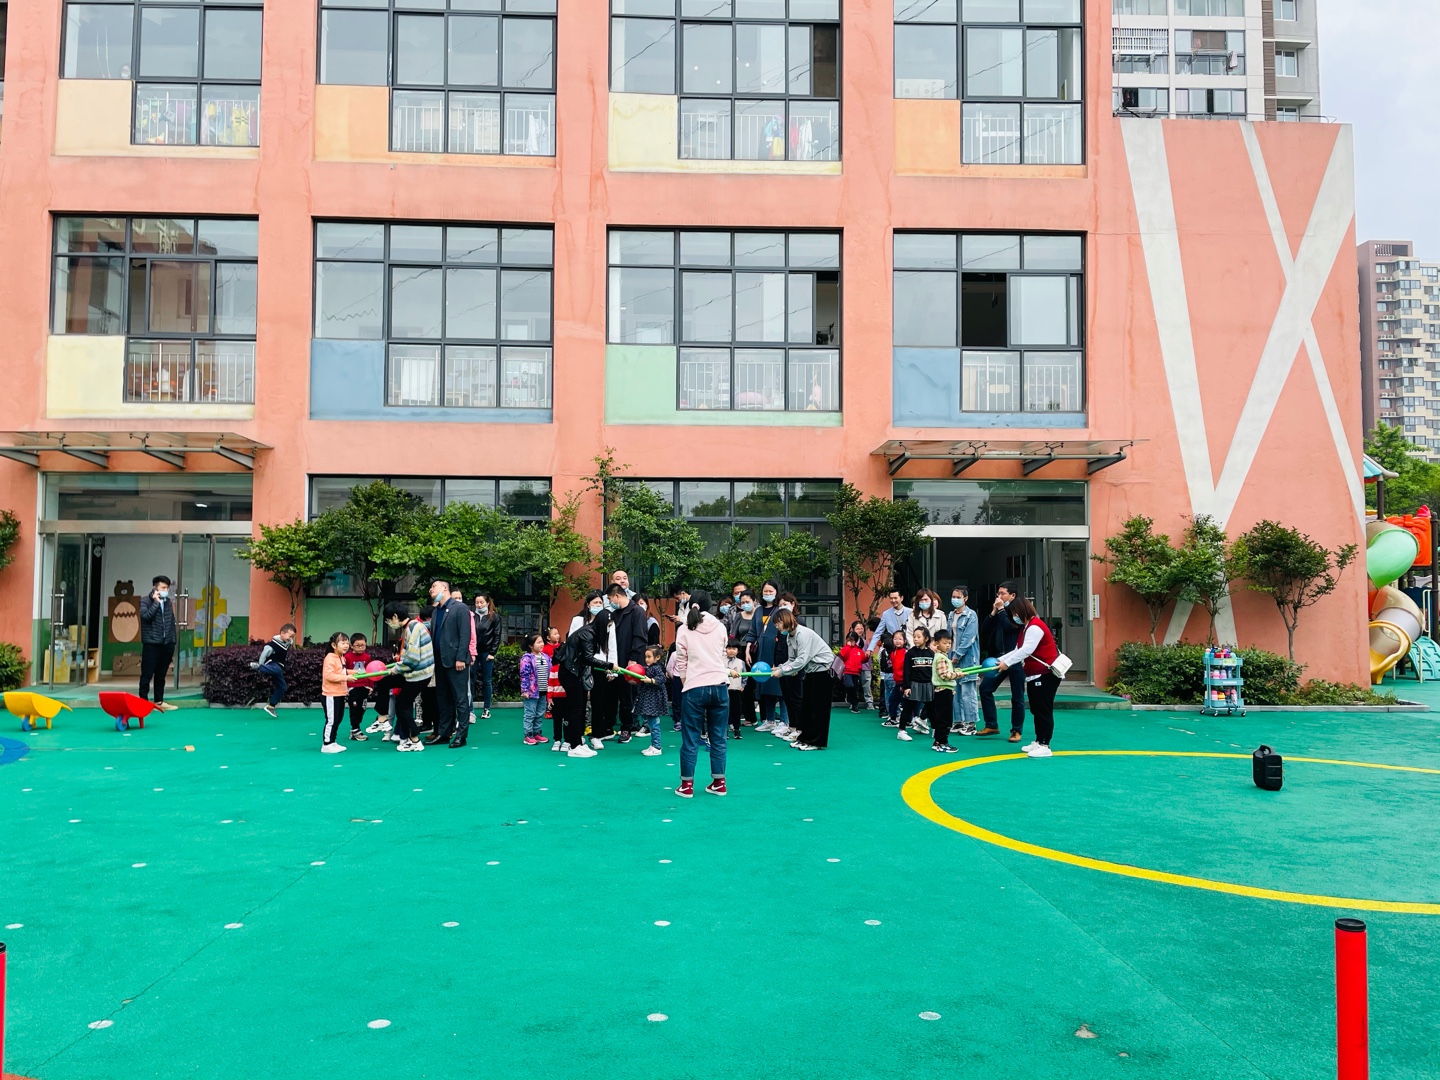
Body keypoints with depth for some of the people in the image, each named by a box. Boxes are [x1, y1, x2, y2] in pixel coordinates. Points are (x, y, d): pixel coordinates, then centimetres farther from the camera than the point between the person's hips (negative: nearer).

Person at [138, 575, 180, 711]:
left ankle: (159, 701, 18)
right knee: (147, 674, -1)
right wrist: (156, 602, -16)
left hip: (166, 643, 5)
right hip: (151, 643, -5)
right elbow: (145, 616, -21)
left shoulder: (168, 602, 12)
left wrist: (173, 639, 11)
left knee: (161, 674, 11)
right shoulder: (145, 601, -4)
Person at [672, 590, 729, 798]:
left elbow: (681, 663, 2)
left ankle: (687, 785, 9)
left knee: (690, 739, 5)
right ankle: (719, 783, 17)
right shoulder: (720, 627, 7)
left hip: (695, 688, -2)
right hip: (720, 686, 2)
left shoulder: (684, 629, 0)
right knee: (718, 738, 10)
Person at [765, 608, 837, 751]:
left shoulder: (803, 633, -24)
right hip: (809, 671, 9)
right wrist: (778, 668, -14)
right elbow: (792, 660, 3)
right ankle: (805, 738, 18)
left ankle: (816, 742, 0)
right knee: (806, 704, 11)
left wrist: (782, 671, -26)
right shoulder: (789, 637, 4)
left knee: (818, 706, -5)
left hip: (822, 668, -9)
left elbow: (802, 660, -30)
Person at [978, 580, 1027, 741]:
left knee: (1017, 696, 2)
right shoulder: (998, 609, 13)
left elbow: (1010, 627, -21)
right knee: (985, 688, 1)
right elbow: (984, 629, 7)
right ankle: (991, 725, 10)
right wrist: (993, 612, -3)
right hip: (999, 657, 7)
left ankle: (1016, 731, 12)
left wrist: (1001, 610, -12)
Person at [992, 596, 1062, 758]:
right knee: (1036, 710, 13)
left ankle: (1044, 746, -6)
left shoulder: (1035, 627, -18)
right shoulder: (1026, 627, 16)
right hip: (1035, 674, 11)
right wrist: (999, 660, 2)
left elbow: (1027, 650, -27)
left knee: (1044, 710, -8)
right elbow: (1018, 650, 13)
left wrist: (1007, 663, -25)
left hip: (1046, 674, -11)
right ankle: (1038, 741, 20)